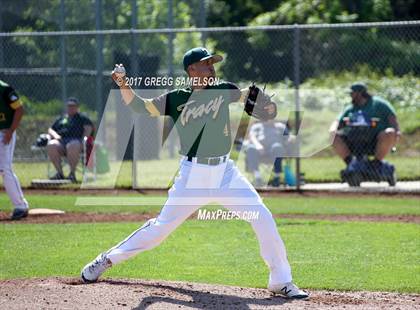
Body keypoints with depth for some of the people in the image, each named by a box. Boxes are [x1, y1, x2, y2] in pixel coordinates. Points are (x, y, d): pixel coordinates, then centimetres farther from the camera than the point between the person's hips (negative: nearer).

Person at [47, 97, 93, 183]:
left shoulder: (82, 118, 22)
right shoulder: (61, 119, 33)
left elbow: (89, 128, 7)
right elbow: (50, 129, 30)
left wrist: (83, 139, -9)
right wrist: (55, 135, 6)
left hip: (75, 140, -4)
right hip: (60, 141, 4)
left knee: (72, 147, -42)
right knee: (51, 145, -32)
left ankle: (72, 173, -32)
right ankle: (59, 173, -25)